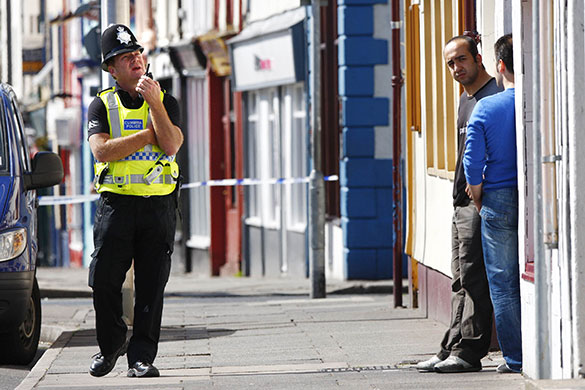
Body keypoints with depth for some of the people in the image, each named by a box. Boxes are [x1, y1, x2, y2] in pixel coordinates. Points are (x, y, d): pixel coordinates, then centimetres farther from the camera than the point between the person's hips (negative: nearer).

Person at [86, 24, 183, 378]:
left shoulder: (166, 102, 9)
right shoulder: (102, 105, 7)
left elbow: (170, 145, -9)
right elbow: (102, 151, -11)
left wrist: (154, 102, -15)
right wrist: (150, 134, -9)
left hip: (159, 205, 0)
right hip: (116, 202, 0)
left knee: (151, 287, -2)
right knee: (104, 282, -2)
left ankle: (142, 356, 3)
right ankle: (111, 345, 19)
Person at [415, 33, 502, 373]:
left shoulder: (495, 96, -11)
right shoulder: (466, 99, 20)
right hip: (463, 203, 10)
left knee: (473, 278, -10)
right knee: (462, 281, 9)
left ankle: (467, 352, -9)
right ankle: (452, 352, 11)